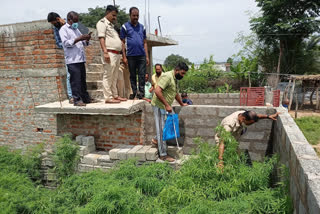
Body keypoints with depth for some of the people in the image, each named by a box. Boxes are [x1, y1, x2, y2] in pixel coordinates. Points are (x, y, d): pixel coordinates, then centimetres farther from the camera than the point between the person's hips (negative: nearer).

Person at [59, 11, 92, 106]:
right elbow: (66, 43, -12)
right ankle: (77, 100, -3)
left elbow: (83, 43, 25)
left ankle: (85, 98, 16)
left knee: (83, 80, 10)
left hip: (81, 59, 7)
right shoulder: (63, 29, 1)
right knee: (75, 80, -7)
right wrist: (78, 39, -18)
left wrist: (86, 40, 3)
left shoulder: (76, 29, 24)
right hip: (72, 60, -7)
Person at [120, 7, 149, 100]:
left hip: (142, 55, 2)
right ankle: (133, 92, 15)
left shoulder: (142, 27, 14)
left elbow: (145, 42, 14)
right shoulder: (125, 26, 4)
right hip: (131, 56, -2)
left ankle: (141, 93, 5)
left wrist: (147, 56, 7)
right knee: (132, 76, 6)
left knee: (142, 75, -1)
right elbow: (122, 42, 1)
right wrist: (124, 57, -7)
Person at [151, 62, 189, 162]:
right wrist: (167, 105, -27)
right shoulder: (167, 76, -18)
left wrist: (182, 104, 37)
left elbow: (176, 93, 29)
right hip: (159, 106, -9)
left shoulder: (175, 79, 14)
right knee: (162, 129, -3)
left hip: (165, 106, 9)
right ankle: (163, 154, 5)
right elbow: (157, 91, -29)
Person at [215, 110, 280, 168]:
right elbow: (222, 142, -46)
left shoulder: (244, 114, -19)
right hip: (223, 139, -8)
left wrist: (268, 116, 2)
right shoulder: (229, 125, -41)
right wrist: (221, 160, -55)